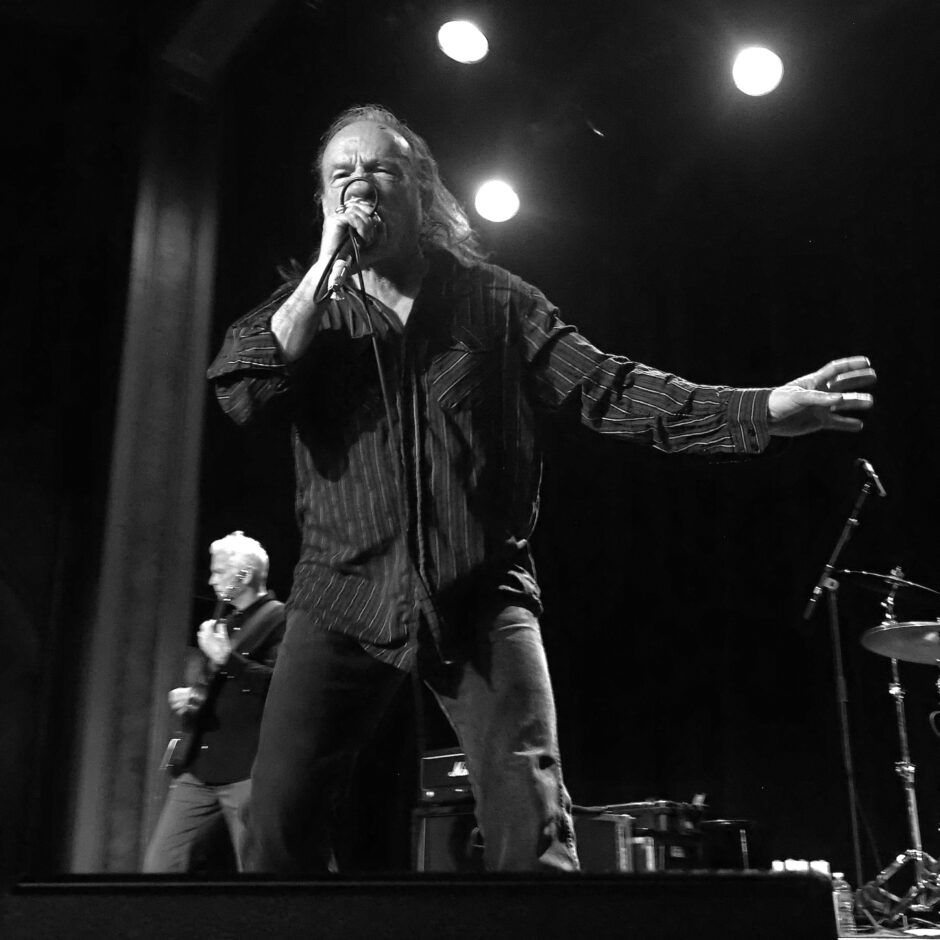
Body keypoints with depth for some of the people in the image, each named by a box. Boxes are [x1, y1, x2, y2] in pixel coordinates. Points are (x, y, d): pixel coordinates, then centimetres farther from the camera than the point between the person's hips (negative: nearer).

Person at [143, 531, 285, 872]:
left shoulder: (278, 618, -4)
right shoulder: (221, 621, 21)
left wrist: (226, 657, -18)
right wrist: (186, 697, 7)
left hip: (246, 771, -8)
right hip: (197, 770, 8)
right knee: (159, 862, 4)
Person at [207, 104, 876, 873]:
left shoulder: (491, 299, 7)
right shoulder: (304, 305, 9)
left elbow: (605, 388, -1)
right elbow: (240, 393, -8)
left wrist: (760, 408, -11)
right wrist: (324, 273, -10)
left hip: (480, 595, 0)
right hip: (346, 597, 1)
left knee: (534, 836, -10)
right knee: (279, 824, -3)